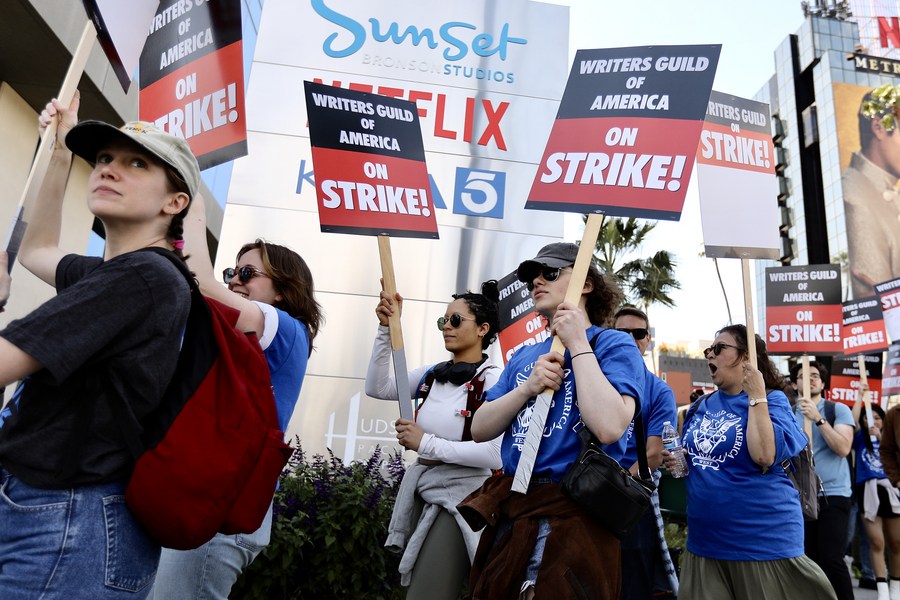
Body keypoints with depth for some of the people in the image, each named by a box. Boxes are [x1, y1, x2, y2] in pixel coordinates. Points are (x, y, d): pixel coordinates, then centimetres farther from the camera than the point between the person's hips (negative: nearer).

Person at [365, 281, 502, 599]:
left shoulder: (493, 379, -16)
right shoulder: (433, 374, 5)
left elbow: (495, 454, -24)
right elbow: (377, 387, 3)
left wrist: (426, 443, -20)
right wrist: (386, 328, -6)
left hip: (460, 497, -7)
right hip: (421, 492, 8)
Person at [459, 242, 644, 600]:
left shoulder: (614, 344, -6)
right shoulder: (523, 356, 14)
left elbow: (608, 427, -23)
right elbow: (480, 430, 7)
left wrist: (578, 343, -15)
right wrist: (528, 387, -9)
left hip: (570, 514, -6)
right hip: (508, 510, 7)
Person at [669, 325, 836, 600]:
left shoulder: (772, 400, -8)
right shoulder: (701, 405, 7)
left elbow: (764, 457, -26)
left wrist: (756, 396, -21)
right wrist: (675, 460, -1)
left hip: (762, 540, -5)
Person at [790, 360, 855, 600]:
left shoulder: (838, 409, 0)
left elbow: (843, 448, -14)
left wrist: (818, 418, -21)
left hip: (833, 494, -3)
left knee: (832, 558, -9)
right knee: (810, 559, 9)